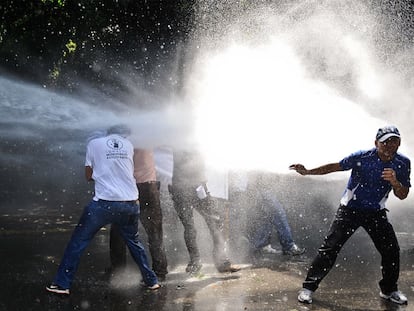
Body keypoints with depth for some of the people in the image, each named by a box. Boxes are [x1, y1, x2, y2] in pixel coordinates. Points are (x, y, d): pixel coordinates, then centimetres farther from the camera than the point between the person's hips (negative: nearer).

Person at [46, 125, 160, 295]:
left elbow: (89, 175, 10)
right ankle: (151, 280, 26)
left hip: (104, 203, -3)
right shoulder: (128, 145, 11)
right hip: (130, 204, 3)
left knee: (78, 241, 8)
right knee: (134, 241, 22)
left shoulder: (94, 144, 5)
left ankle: (62, 284, 8)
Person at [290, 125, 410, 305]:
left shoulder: (403, 163, -8)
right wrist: (307, 172, -18)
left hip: (376, 213, 4)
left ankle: (389, 290, 27)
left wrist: (394, 182, -29)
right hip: (350, 209, -3)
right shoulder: (362, 157, -18)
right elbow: (335, 167, -12)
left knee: (391, 250, 3)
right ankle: (308, 287, -2)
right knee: (330, 247, -10)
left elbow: (402, 195, -7)